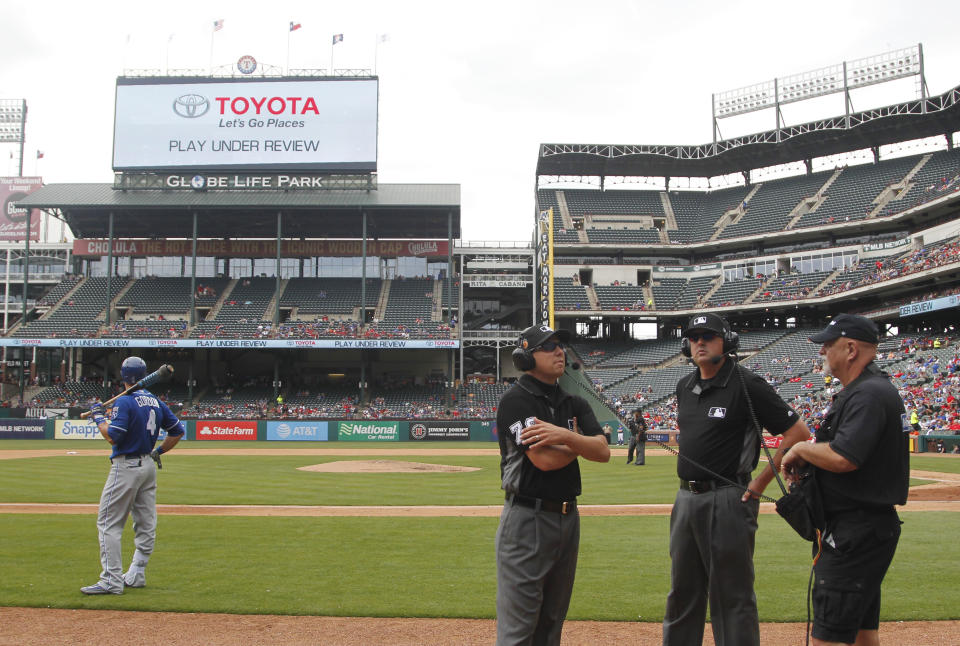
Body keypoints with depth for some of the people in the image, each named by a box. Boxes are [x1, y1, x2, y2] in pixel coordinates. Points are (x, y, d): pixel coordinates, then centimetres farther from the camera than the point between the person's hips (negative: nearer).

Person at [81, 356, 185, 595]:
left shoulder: (124, 401, -14)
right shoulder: (156, 402, 8)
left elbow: (113, 437, -20)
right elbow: (178, 431, 12)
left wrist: (98, 417, -6)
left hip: (126, 467, -8)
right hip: (149, 466, 8)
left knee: (109, 523, -3)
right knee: (146, 523, 12)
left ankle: (112, 581, -6)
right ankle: (136, 575, 21)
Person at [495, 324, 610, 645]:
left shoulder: (575, 404, 11)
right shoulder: (516, 400, -11)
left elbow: (603, 452, -3)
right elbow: (544, 459, -20)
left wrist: (565, 435, -21)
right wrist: (580, 441, -2)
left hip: (568, 516, 7)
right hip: (528, 519, -7)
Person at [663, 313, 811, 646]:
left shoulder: (747, 384, -11)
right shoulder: (684, 386, 10)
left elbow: (798, 432, -11)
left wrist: (761, 482, -11)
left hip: (727, 502, -7)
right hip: (685, 499, 7)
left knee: (732, 594, 0)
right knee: (682, 590, 16)